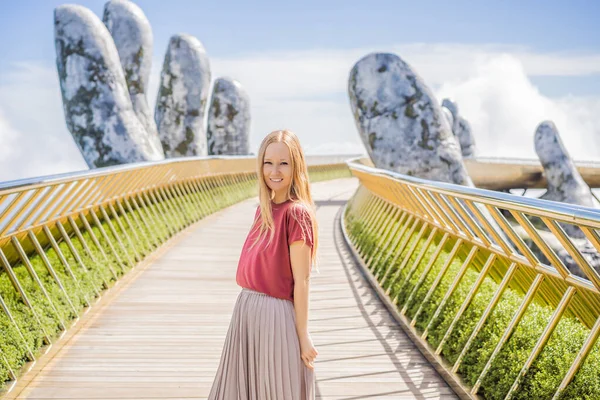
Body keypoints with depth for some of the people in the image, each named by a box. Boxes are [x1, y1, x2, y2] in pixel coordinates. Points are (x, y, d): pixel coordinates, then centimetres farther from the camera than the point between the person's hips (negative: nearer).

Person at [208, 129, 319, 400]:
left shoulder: (297, 213, -15)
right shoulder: (264, 209, 7)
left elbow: (301, 281, -15)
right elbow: (259, 267, 11)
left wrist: (303, 337, -14)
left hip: (277, 315, -7)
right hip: (246, 309, 8)